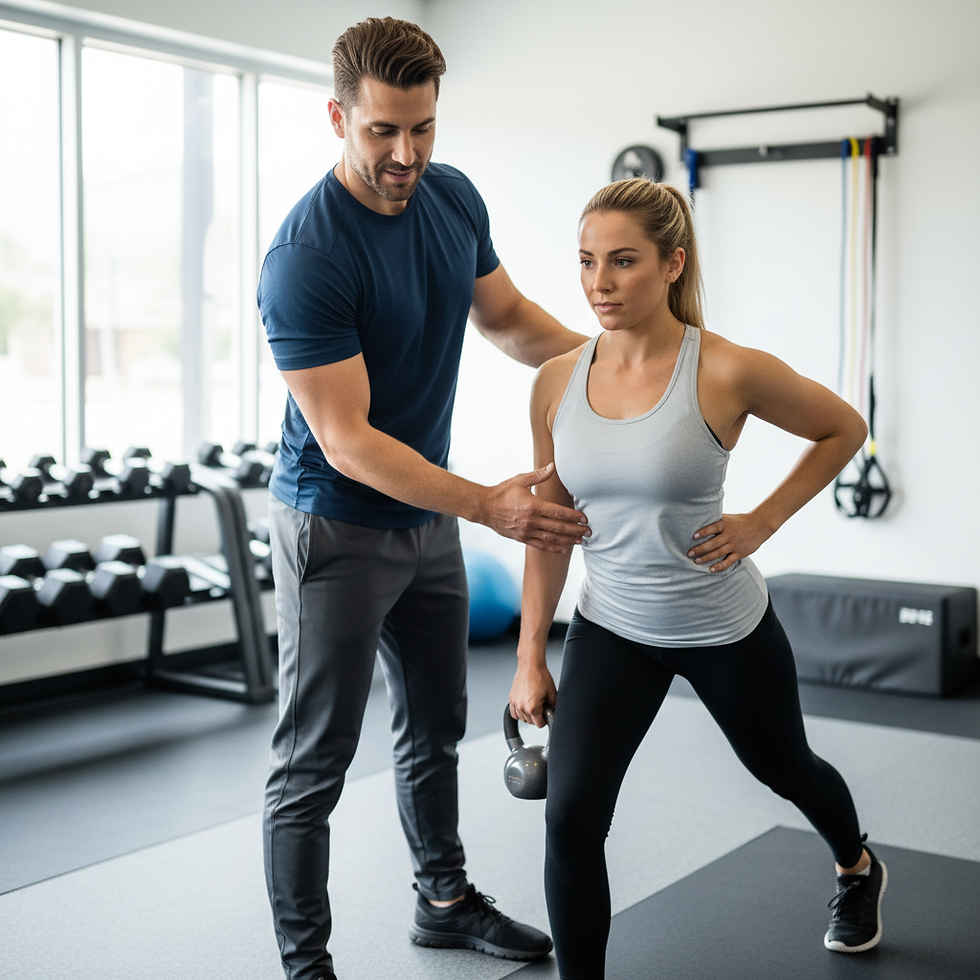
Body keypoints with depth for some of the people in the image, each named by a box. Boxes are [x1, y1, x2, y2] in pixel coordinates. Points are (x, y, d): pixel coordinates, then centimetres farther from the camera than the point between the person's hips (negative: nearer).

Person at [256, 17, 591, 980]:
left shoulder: (454, 198, -3)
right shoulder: (305, 257, -27)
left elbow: (507, 318, 14)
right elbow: (346, 440, -28)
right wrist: (487, 505, -34)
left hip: (428, 518, 8)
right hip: (336, 528, -8)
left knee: (434, 728, 22)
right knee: (314, 762, 1)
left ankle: (445, 900, 42)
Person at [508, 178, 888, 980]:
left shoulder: (728, 374, -21)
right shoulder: (557, 382, -9)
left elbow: (844, 430, -3)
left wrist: (763, 521, -13)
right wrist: (530, 656, 1)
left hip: (726, 628, -2)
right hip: (612, 629, 2)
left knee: (784, 767, 25)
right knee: (571, 820, -15)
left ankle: (858, 870, 60)